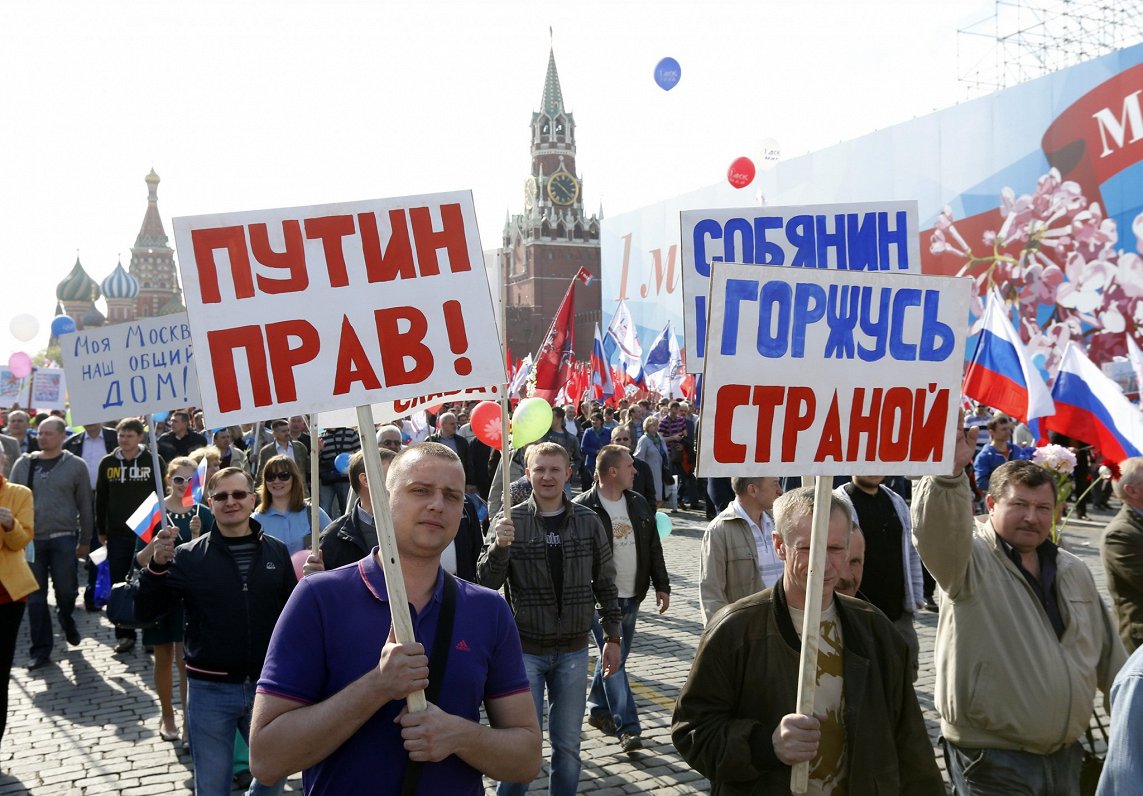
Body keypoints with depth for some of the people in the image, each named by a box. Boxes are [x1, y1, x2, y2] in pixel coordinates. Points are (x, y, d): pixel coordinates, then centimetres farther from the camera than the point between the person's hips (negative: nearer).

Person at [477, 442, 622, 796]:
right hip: (525, 649, -2)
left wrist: (613, 637, 7)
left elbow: (605, 584, 7)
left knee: (568, 744, 12)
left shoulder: (588, 521, -1)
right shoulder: (510, 522, -6)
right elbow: (487, 582, -11)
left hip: (574, 650, 2)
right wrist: (499, 546, -29)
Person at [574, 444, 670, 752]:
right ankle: (627, 727, -6)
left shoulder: (638, 504, 8)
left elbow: (653, 547, 14)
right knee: (614, 659, -8)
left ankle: (598, 710, 32)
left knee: (616, 656, 15)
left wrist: (661, 585, 12)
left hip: (631, 597, 7)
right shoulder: (583, 508, -13)